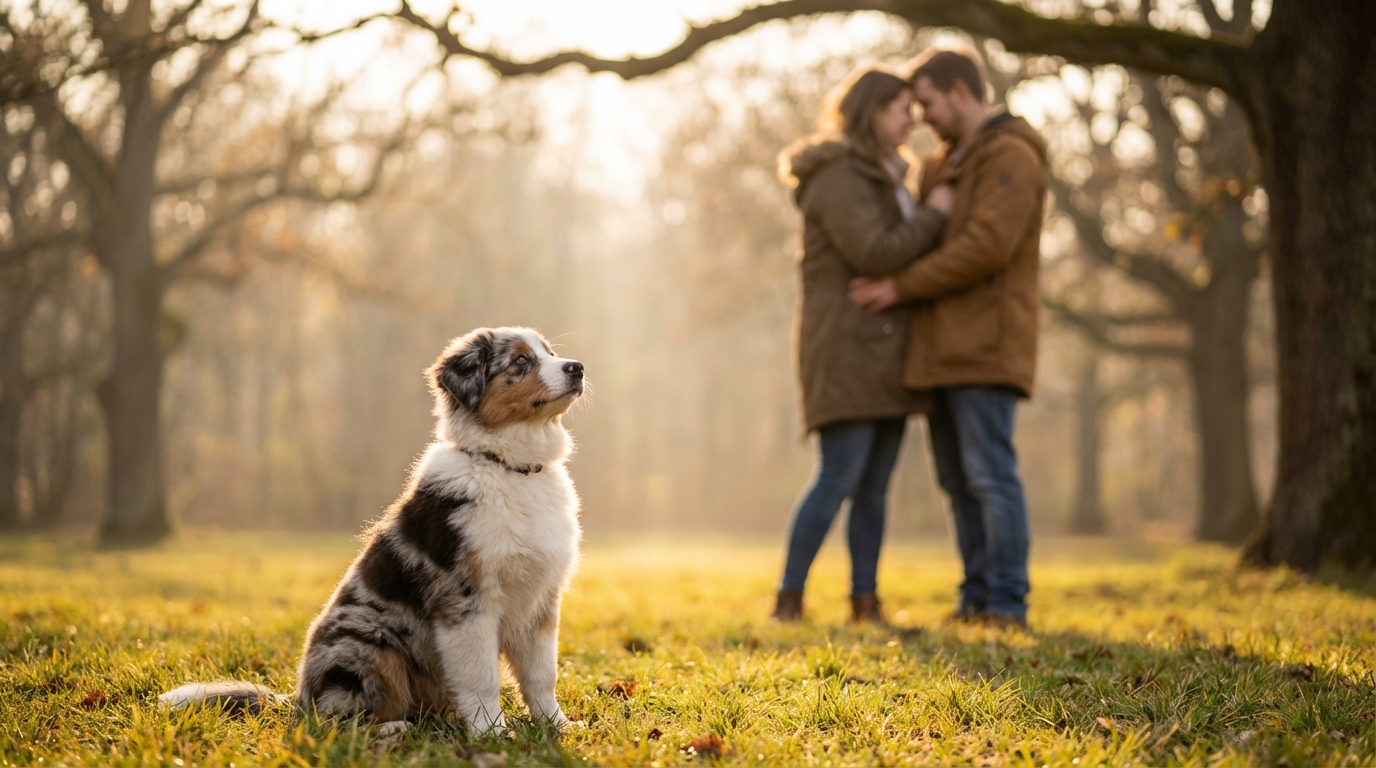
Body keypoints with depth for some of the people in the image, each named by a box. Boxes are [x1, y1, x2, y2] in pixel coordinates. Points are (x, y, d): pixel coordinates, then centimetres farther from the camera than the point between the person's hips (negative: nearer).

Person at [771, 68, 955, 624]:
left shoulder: (882, 177, 22)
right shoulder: (839, 177, -10)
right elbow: (875, 252, -20)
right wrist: (933, 215, -10)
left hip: (883, 351, 9)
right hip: (846, 349, -9)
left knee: (874, 485, 6)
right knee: (840, 476, -12)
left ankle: (865, 600, 8)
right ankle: (789, 597, -7)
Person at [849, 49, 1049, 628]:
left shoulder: (1011, 158, -9)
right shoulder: (944, 167, 21)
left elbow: (986, 247, -21)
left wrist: (901, 287, -17)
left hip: (985, 346, -9)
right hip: (944, 349, 9)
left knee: (990, 475, -9)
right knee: (959, 480, 7)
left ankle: (1006, 606, -6)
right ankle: (977, 601, 12)